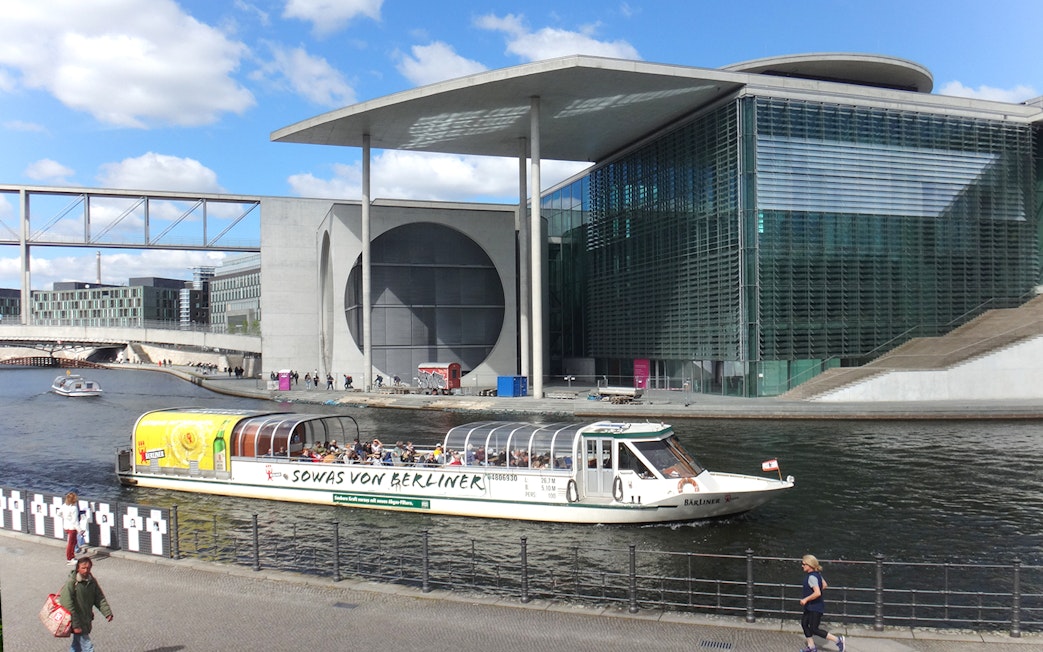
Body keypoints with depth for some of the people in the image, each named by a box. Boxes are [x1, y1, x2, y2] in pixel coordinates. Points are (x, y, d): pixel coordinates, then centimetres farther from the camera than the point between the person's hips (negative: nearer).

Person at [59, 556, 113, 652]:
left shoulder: (92, 582, 1)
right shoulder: (71, 583, -19)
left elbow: (100, 598, 4)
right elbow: (68, 605, -20)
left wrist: (108, 613, -9)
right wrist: (75, 625, -21)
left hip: (87, 619, 7)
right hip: (77, 621, -7)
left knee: (77, 644, 23)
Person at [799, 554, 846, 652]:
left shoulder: (811, 577, -25)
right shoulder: (817, 574, 5)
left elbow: (817, 593, -33)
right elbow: (824, 585, 18)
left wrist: (806, 599, -23)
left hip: (815, 607, -10)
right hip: (811, 606, 10)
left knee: (814, 629, -3)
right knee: (804, 623, 14)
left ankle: (838, 640, 4)